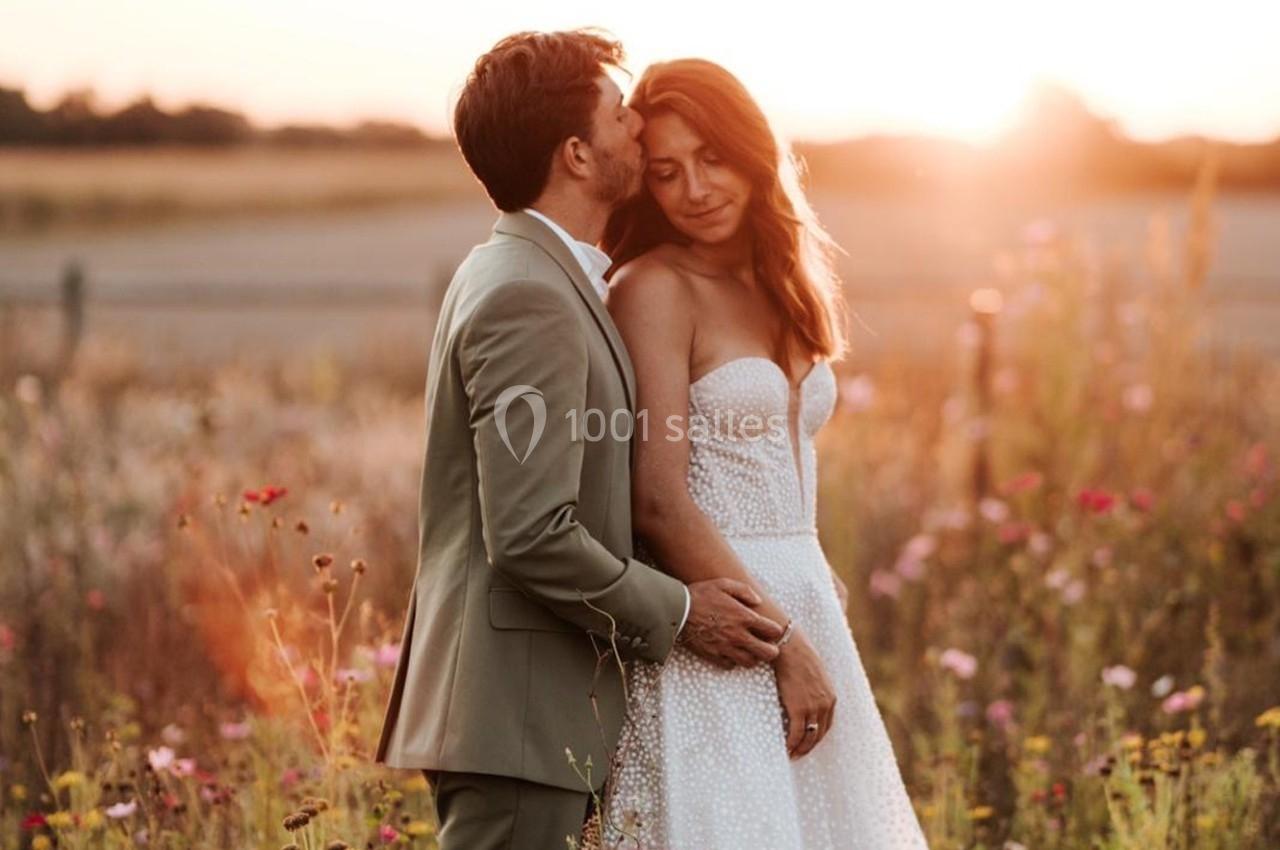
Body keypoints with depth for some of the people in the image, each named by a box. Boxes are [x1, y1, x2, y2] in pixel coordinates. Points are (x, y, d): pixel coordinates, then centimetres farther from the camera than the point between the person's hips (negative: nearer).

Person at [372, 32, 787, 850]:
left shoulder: (513, 274, 14)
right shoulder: (529, 300, -18)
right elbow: (531, 535, -23)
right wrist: (677, 612, -12)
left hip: (509, 704, 10)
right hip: (517, 714, -10)